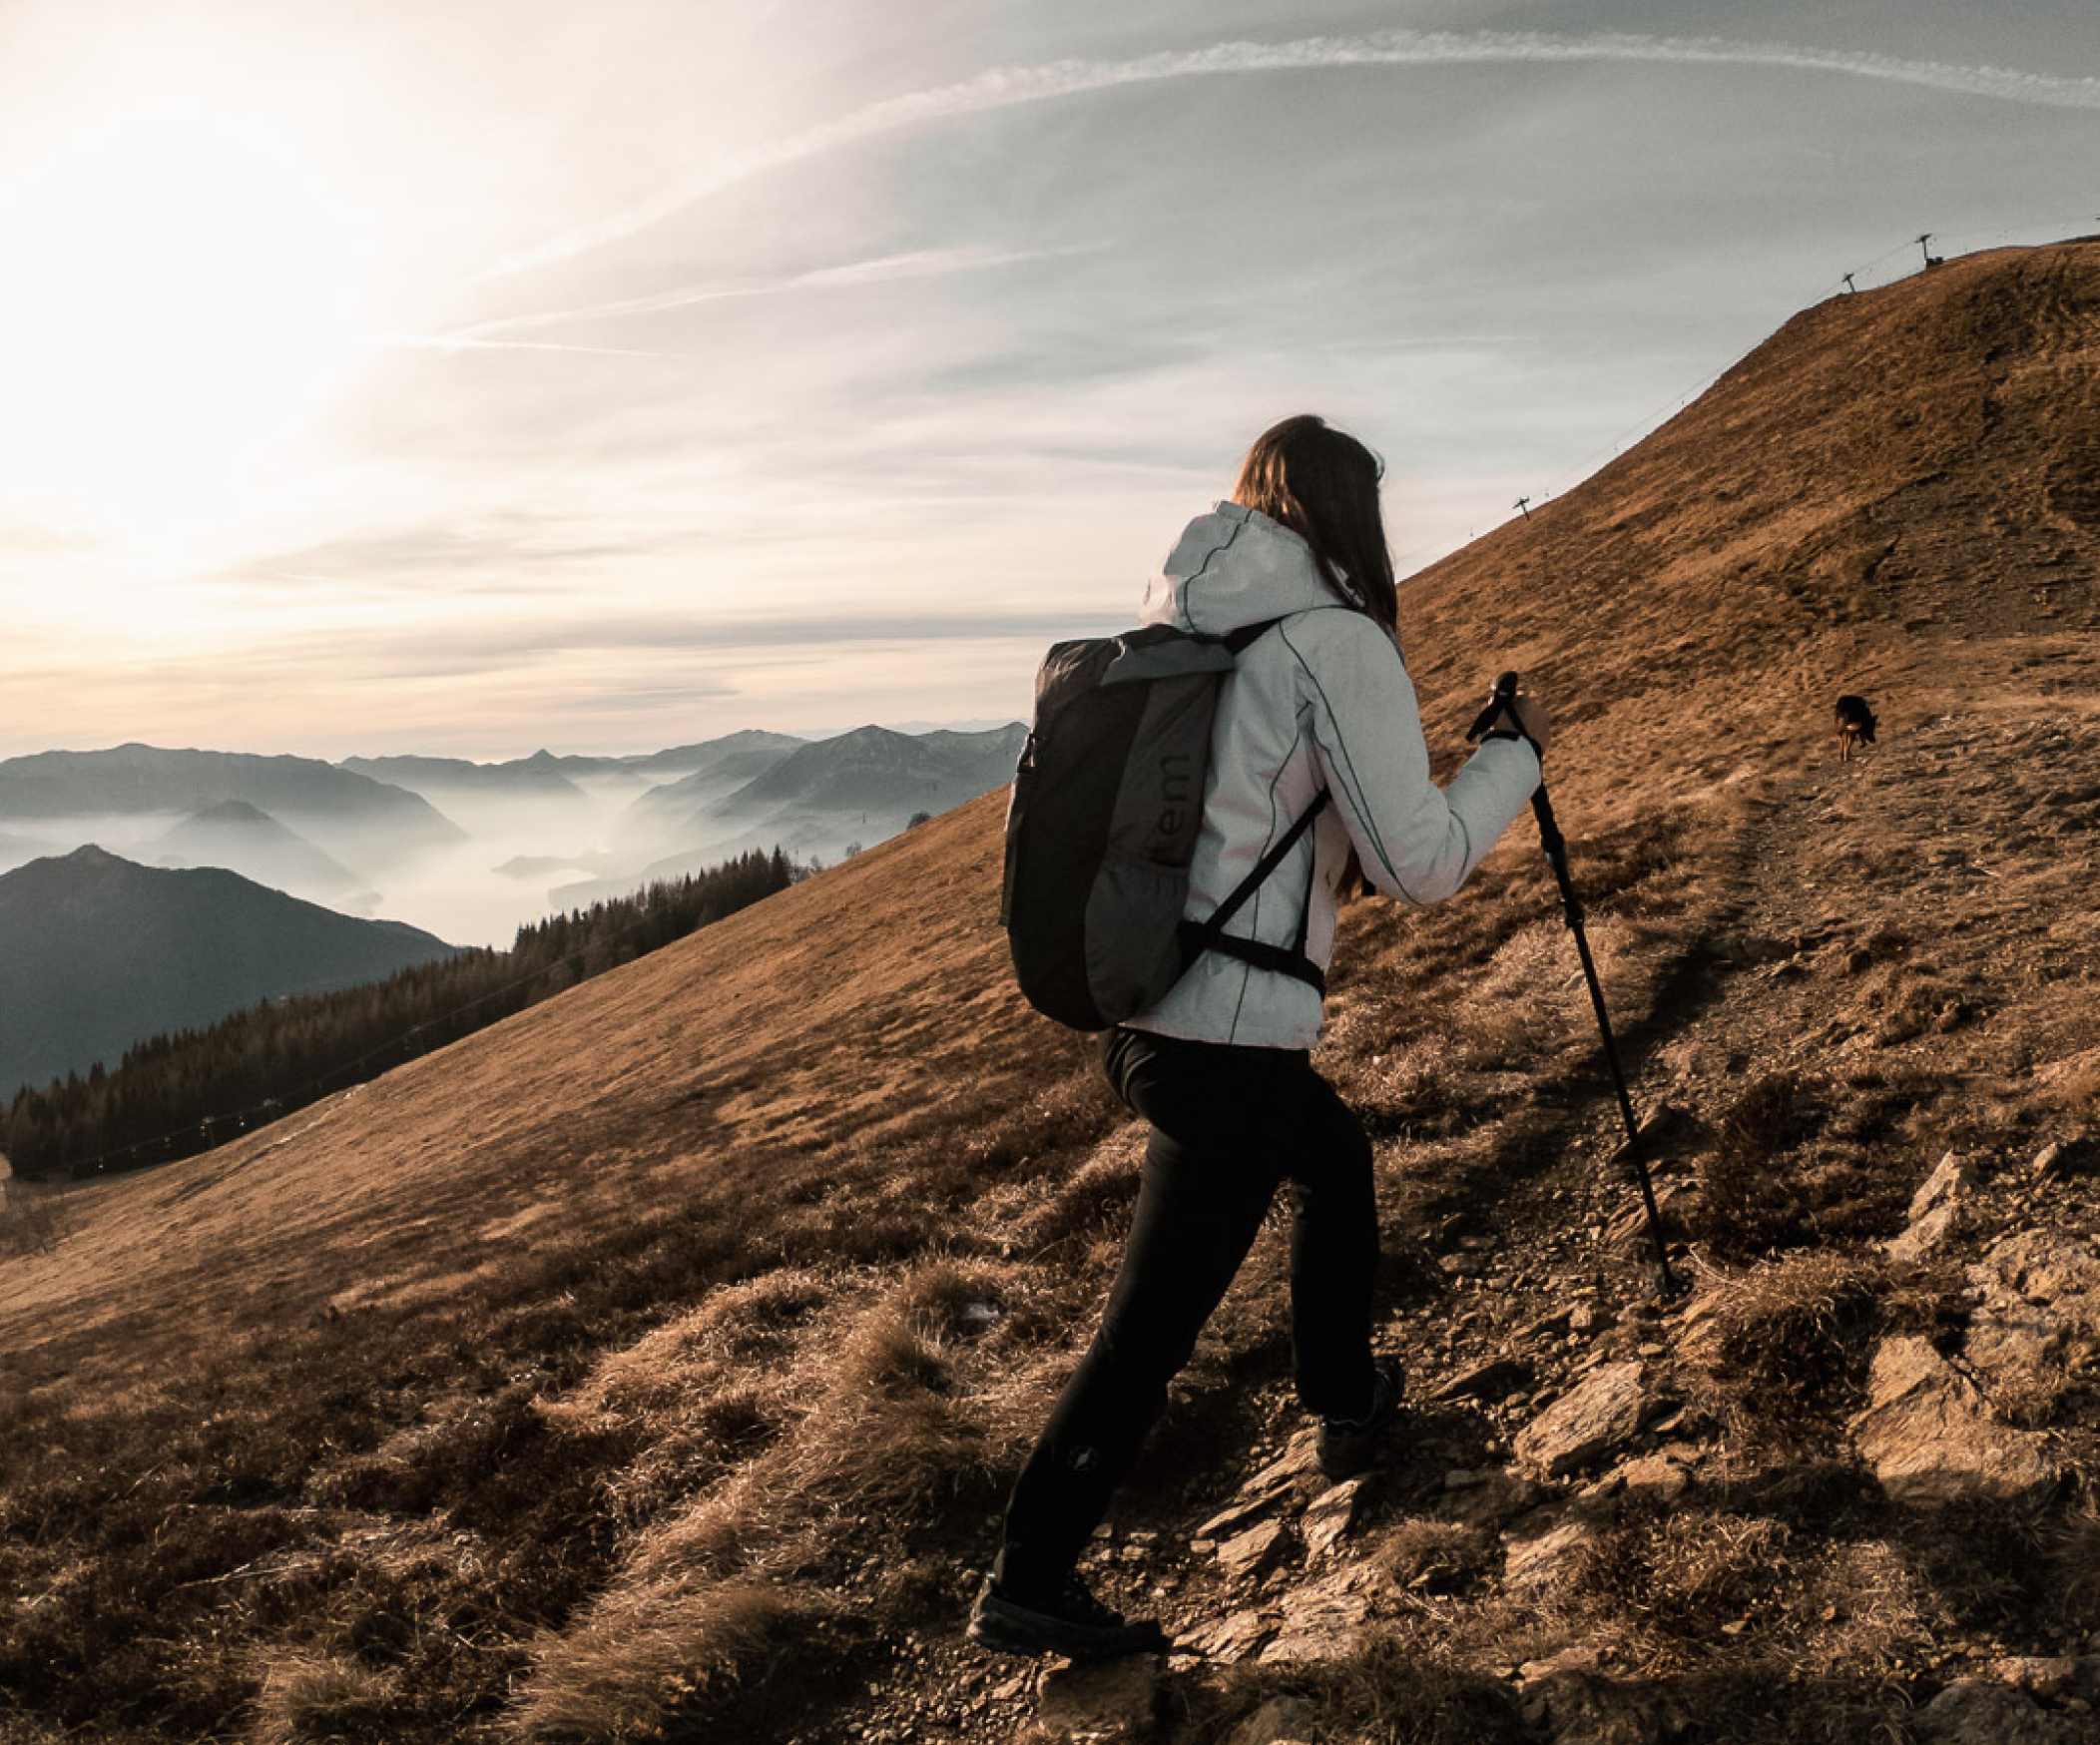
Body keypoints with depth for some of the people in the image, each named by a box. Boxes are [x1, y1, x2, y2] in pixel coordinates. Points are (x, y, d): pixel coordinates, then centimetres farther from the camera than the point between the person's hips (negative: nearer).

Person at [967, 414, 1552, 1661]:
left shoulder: (1174, 626, 11)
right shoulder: (1332, 639, -12)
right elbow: (1420, 863, -12)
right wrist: (1518, 753, 3)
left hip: (1134, 1008, 8)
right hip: (1228, 1038, -8)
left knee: (1335, 1156, 30)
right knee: (1154, 1324, 4)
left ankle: (1348, 1409, 44)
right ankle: (1027, 1587, 15)